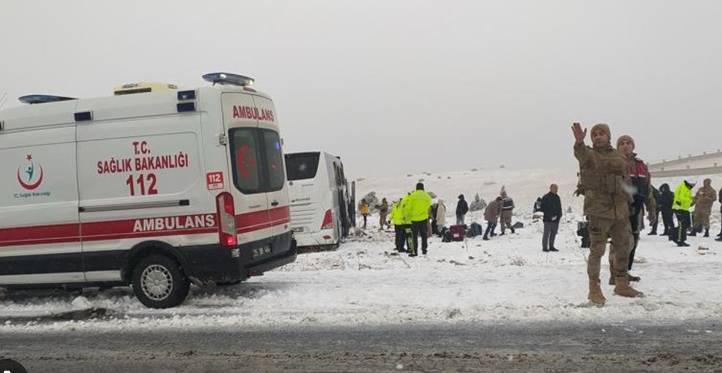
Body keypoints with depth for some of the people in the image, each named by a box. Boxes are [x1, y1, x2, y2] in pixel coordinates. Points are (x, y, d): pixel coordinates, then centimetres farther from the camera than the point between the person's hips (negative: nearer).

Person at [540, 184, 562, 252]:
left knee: (554, 233, 10)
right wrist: (550, 216, -16)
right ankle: (544, 247, -1)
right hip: (548, 220, -7)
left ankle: (551, 247, 19)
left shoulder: (557, 197, 15)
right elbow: (543, 208, -11)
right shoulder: (545, 197, -8)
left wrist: (559, 216, 8)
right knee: (546, 233, -5)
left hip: (556, 219, 7)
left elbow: (559, 208, 22)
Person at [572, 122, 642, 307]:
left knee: (624, 247, 15)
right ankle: (594, 290, 4)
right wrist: (579, 142, -50)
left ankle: (622, 284, 32)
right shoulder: (588, 153, -3)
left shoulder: (620, 156, 14)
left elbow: (626, 180, 20)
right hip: (598, 210, -6)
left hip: (620, 209, 6)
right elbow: (581, 154, -28)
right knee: (597, 250, -6)